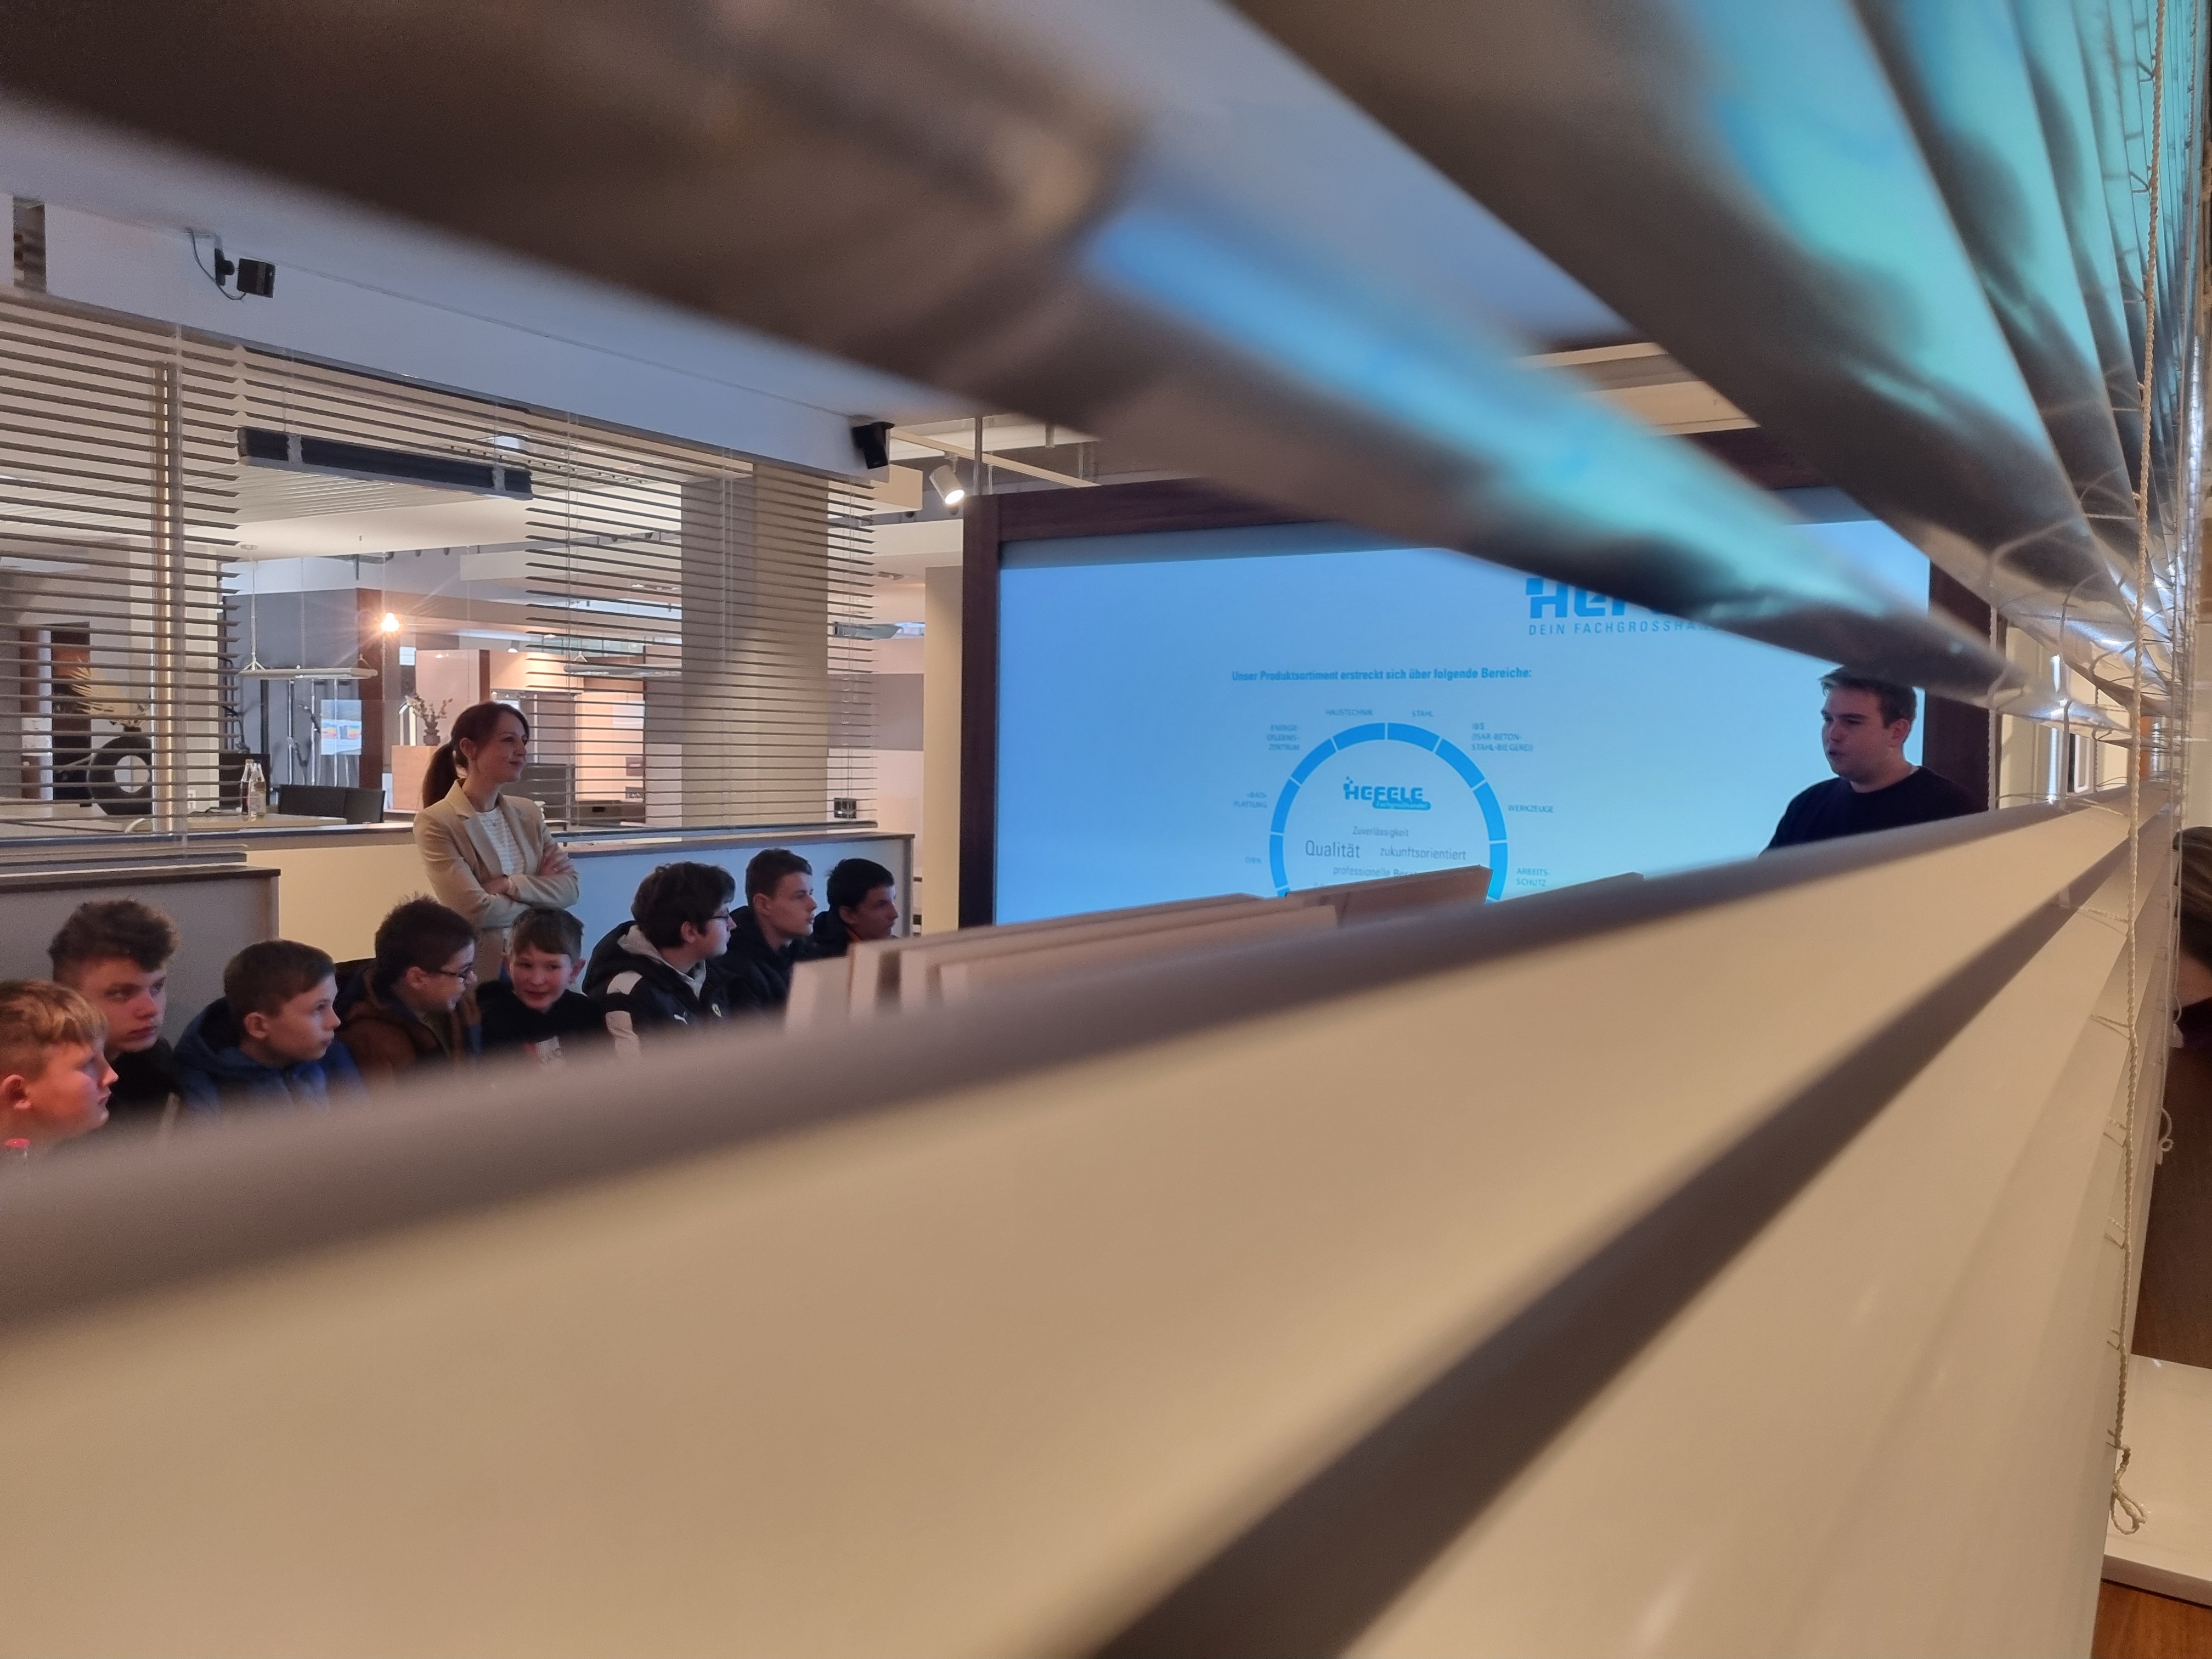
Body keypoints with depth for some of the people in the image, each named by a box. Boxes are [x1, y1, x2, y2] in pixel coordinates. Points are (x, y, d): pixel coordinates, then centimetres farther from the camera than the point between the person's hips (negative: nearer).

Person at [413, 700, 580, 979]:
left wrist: (511, 885, -16)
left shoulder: (529, 813, 7)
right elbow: (476, 910, -17)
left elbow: (570, 887, -2)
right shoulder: (435, 822, -11)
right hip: (476, 972, -4)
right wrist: (539, 887, -4)